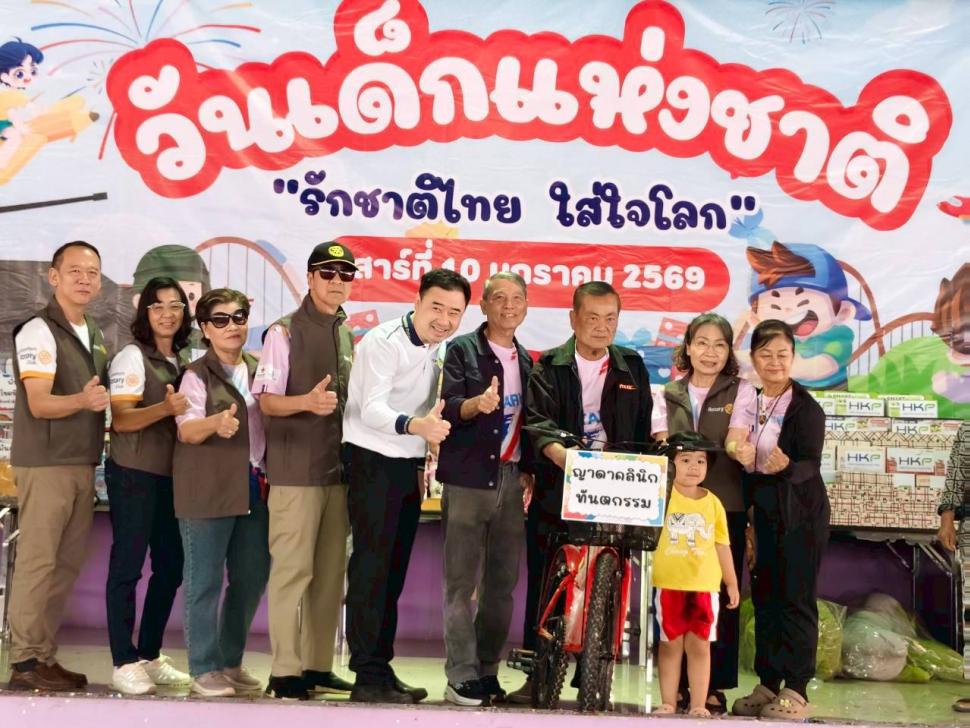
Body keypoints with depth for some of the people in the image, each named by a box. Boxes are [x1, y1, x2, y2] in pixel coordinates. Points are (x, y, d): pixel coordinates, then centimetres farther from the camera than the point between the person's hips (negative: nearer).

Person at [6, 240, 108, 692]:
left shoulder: (95, 336, 15)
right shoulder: (38, 331, -9)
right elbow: (39, 404, -18)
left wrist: (103, 401, 6)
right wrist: (82, 401, -34)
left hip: (83, 465, 8)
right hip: (44, 464, -8)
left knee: (67, 565, 9)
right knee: (37, 561, -7)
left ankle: (45, 656, 16)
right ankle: (24, 662, -2)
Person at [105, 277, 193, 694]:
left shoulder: (182, 361, 12)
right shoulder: (132, 357, -7)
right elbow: (120, 420, -16)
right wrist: (166, 409, -30)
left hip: (171, 475, 7)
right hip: (133, 474, -7)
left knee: (170, 567, 9)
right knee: (127, 567, -2)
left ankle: (150, 656, 20)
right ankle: (123, 663, 3)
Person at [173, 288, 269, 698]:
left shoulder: (257, 370, 13)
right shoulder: (197, 375, -4)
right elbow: (187, 431, -16)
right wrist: (216, 423, -36)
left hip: (254, 487, 6)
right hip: (208, 489, -6)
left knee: (252, 577, 9)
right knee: (205, 580, -2)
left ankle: (231, 661, 23)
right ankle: (204, 668, 7)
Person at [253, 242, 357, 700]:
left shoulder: (349, 336, 14)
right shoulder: (285, 332, -5)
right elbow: (267, 402, -10)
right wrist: (307, 402, -29)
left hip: (339, 469, 7)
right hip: (295, 470, -7)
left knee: (331, 573, 9)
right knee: (292, 569, -6)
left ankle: (318, 666, 18)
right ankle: (285, 671, 1)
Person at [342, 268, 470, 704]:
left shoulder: (437, 348, 8)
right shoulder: (385, 342, -16)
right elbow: (371, 409, -28)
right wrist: (415, 425, -45)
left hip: (409, 466, 8)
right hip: (374, 462, -8)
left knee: (395, 570, 10)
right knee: (371, 565, -8)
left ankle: (382, 669, 16)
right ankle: (368, 676, -6)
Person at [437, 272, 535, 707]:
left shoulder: (526, 361, 17)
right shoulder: (463, 350, 1)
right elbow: (448, 407, -11)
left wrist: (528, 471, 7)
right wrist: (476, 403, -31)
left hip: (512, 481, 5)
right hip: (468, 480, -5)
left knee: (503, 583, 6)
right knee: (462, 582, -4)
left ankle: (488, 671, 15)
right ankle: (461, 678, 1)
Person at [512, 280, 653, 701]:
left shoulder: (632, 368, 14)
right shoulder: (549, 367, 4)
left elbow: (643, 430, 14)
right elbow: (539, 422, -11)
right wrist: (563, 456, -29)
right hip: (556, 492, -1)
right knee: (546, 583, 0)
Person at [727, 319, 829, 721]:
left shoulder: (806, 407, -11)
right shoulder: (750, 403, 6)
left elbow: (811, 464, -18)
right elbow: (742, 457, 10)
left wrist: (785, 466, -38)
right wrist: (748, 515, 5)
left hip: (800, 515, -6)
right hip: (762, 513, 6)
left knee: (795, 599, -4)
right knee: (763, 598, 9)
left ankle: (796, 691, 3)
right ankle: (767, 684, 18)